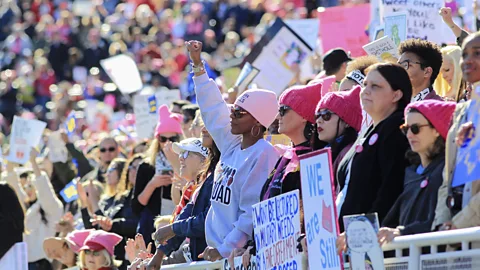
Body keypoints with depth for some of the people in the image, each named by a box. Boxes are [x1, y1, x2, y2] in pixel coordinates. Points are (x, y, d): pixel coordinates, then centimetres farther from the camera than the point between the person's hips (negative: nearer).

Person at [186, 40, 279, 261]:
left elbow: (254, 214, -19)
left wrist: (224, 250, -19)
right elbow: (214, 110, 24)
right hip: (217, 253, 8)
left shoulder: (264, 155, -14)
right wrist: (198, 65, 27)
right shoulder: (232, 147, 11)